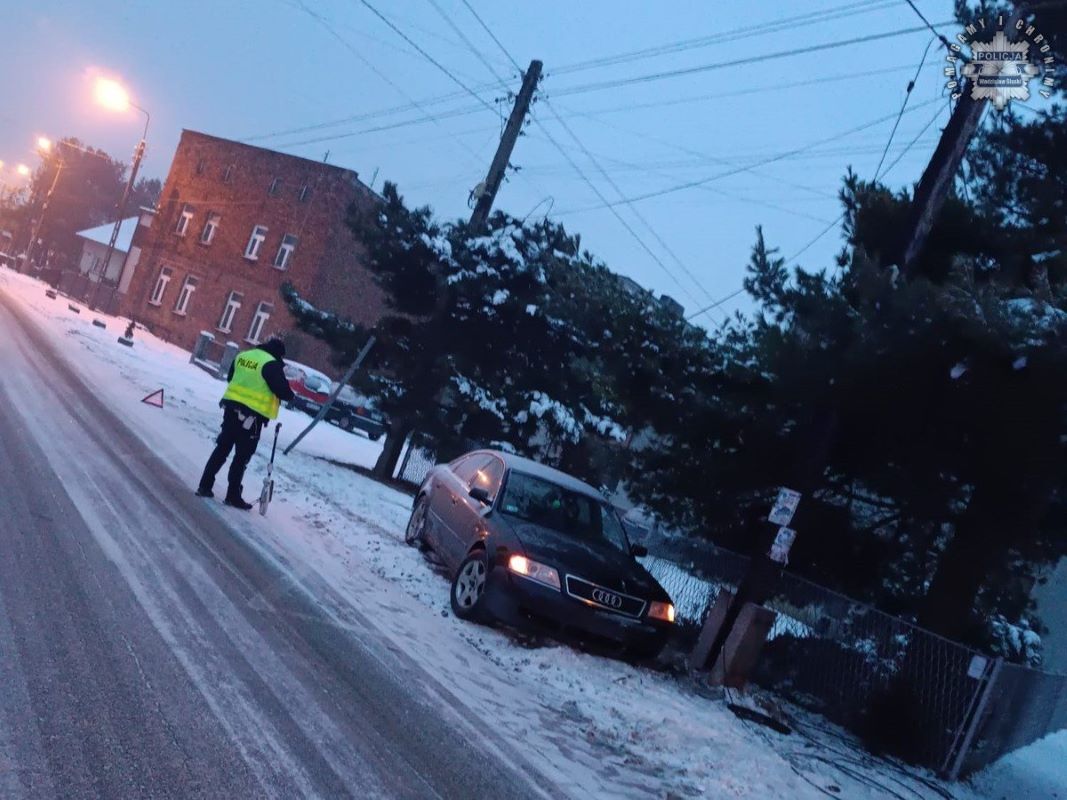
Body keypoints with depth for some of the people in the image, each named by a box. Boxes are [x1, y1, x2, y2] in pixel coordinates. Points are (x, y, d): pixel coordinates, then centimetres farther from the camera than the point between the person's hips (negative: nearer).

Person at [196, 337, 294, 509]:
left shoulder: (243, 356, 10)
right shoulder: (272, 365, -13)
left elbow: (231, 378, 22)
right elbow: (283, 391, -14)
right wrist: (290, 395, 7)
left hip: (231, 406, 7)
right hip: (252, 414, -6)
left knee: (222, 448, 15)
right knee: (242, 456, 2)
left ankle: (205, 486, 17)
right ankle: (233, 496, 7)